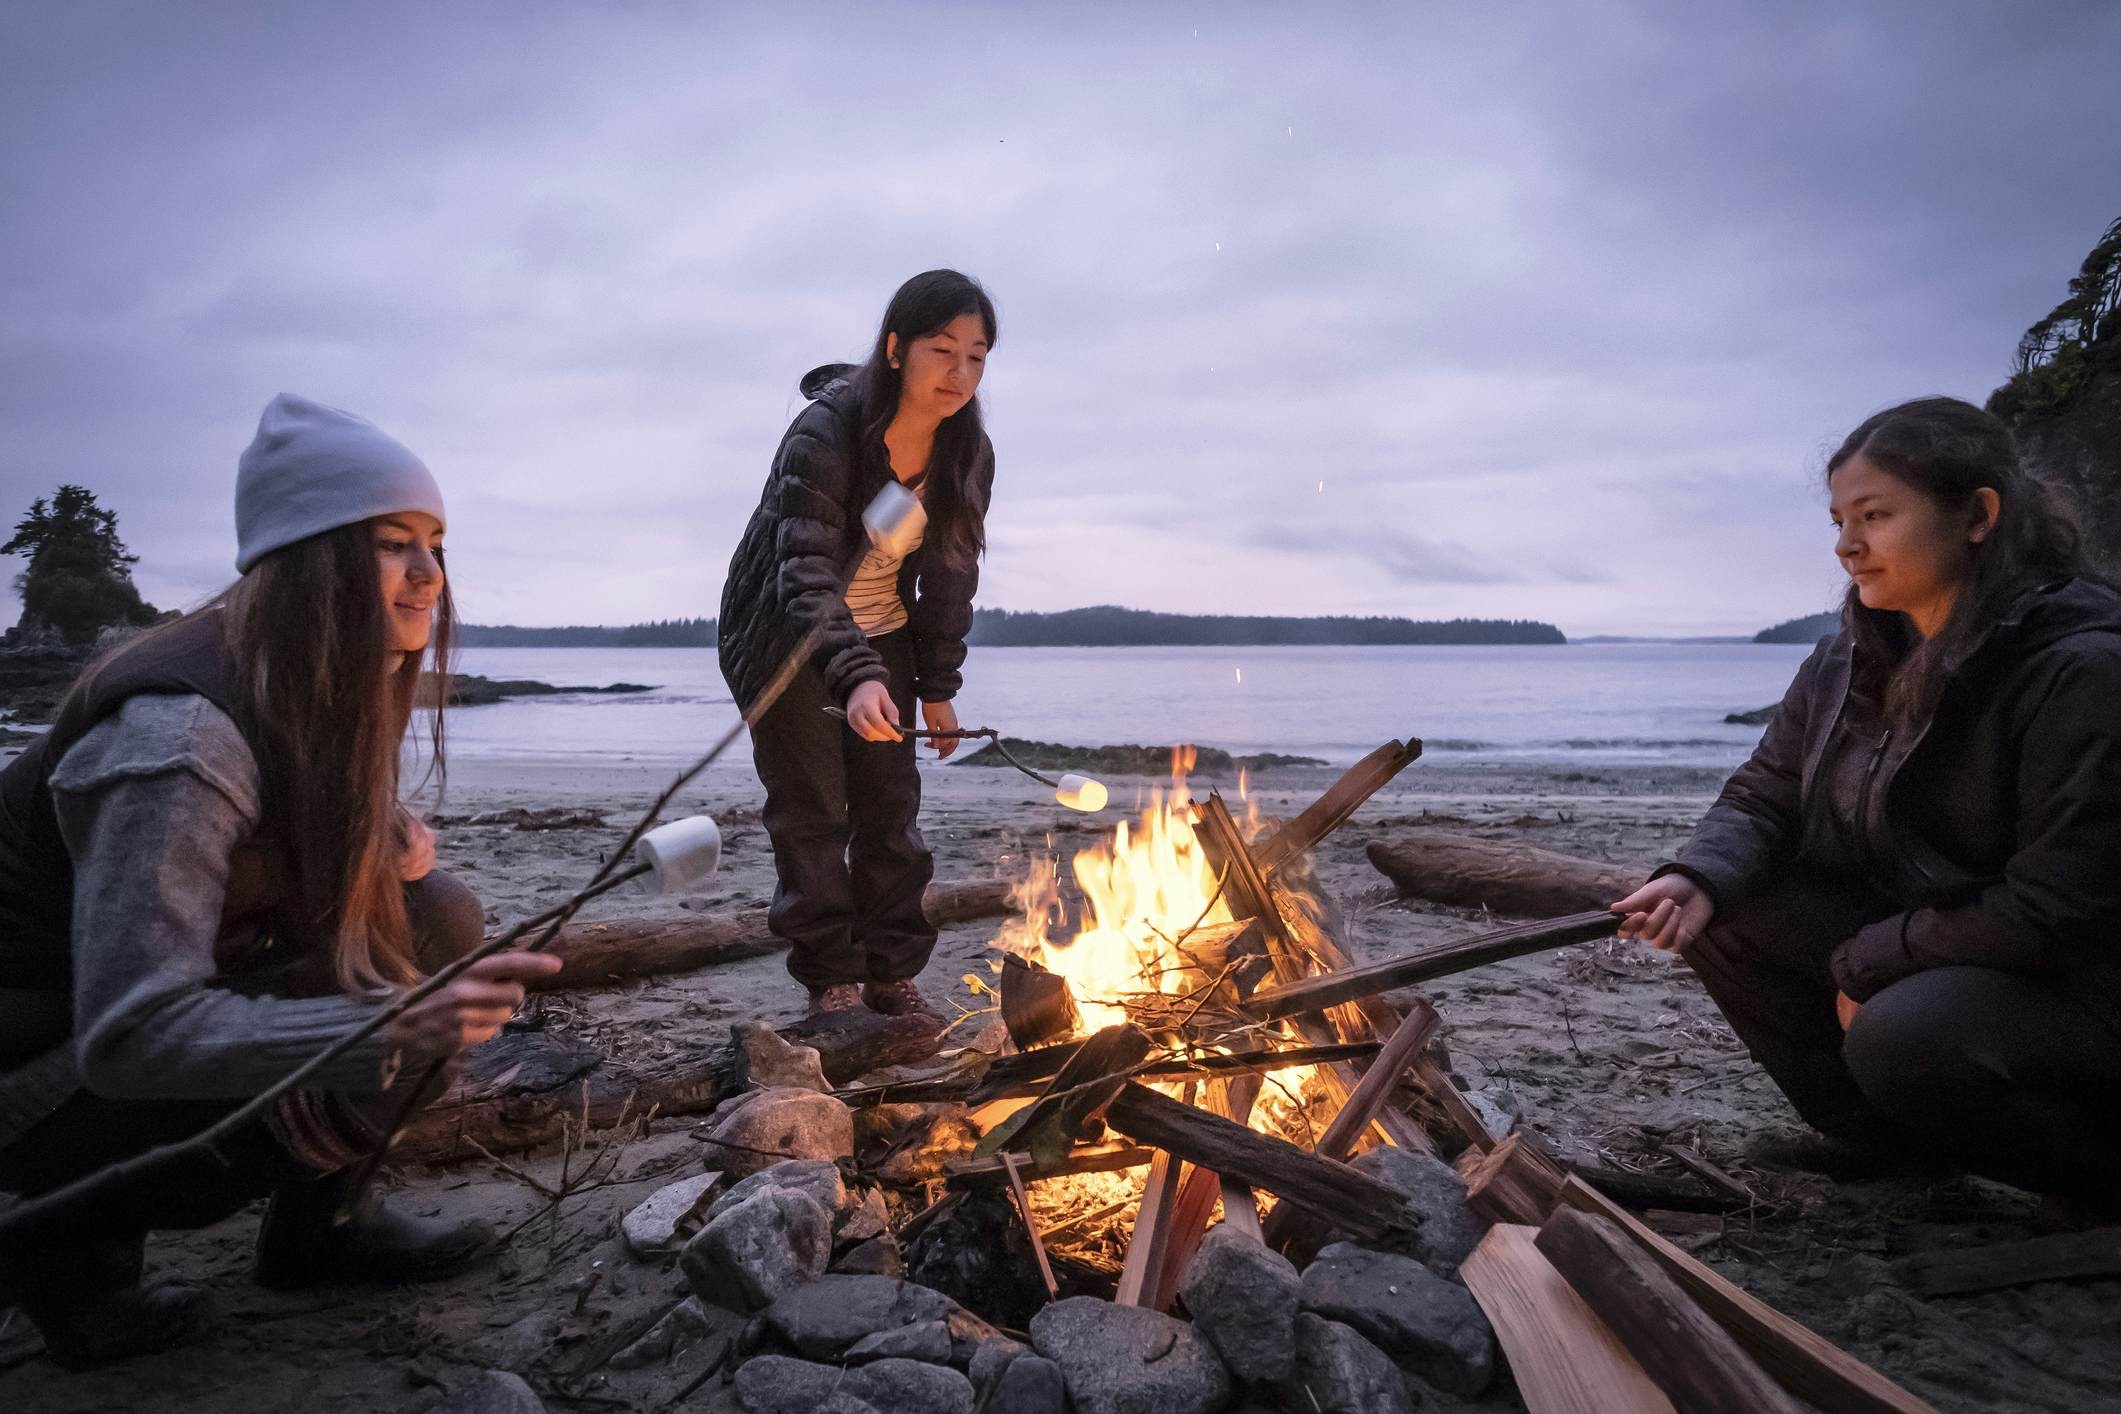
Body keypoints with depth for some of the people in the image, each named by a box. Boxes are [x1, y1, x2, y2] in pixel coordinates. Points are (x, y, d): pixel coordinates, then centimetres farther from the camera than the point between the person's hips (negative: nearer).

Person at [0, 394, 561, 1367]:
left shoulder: (326, 689, -5)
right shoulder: (180, 731, -31)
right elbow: (128, 1034, -35)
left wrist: (391, 845, -12)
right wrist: (392, 1029, -46)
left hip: (188, 986, 8)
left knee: (439, 919, -8)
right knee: (317, 1096, -26)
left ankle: (318, 1221, 3)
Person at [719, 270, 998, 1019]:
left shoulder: (968, 453, -10)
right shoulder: (824, 434, -27)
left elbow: (951, 572, 0)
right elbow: (807, 572, -35)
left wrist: (938, 686, -1)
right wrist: (856, 677, -50)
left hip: (882, 635, 5)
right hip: (785, 638, -4)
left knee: (892, 807, 4)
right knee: (812, 811, -4)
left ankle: (893, 972, 14)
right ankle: (829, 980, 8)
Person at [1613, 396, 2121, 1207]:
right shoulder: (1850, 660, -1)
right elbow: (1764, 795, 2)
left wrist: (1866, 962, -16)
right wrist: (1699, 879, -20)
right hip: (1902, 945, 7)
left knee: (1904, 1034, -34)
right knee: (1721, 914, -8)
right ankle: (1878, 1134, 9)